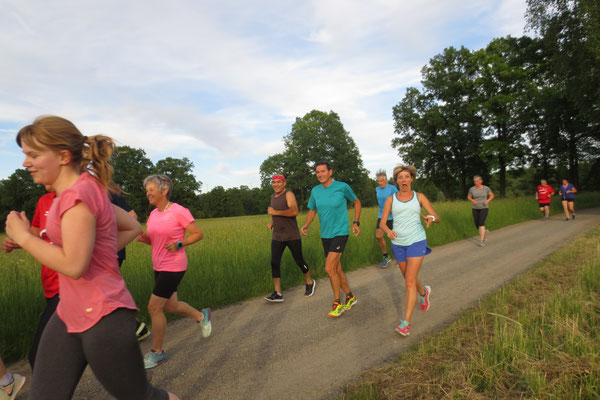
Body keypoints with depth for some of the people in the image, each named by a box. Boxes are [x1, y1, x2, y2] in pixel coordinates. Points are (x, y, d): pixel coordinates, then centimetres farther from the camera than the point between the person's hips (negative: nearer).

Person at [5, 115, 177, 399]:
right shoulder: (89, 190, 8)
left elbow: (73, 265, -23)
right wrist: (95, 253, 8)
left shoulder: (77, 194, -20)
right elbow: (133, 228, 15)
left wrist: (22, 237, -12)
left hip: (103, 320, -9)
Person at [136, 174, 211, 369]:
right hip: (159, 266, 8)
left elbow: (198, 234, -9)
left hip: (174, 267, -8)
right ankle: (202, 316, 41)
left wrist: (179, 244, -21)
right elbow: (152, 239, 17)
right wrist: (143, 238, -4)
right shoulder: (153, 214, 8)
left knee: (154, 308, -4)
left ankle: (157, 352, 16)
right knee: (171, 306, 16)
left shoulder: (179, 212, -14)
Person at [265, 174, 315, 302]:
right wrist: (271, 222, 11)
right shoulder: (273, 196, 13)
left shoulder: (289, 194, -10)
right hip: (277, 237, 6)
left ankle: (309, 283, 32)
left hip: (292, 236, -6)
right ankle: (278, 294, -2)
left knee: (299, 261, 7)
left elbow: (294, 211, -26)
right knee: (274, 263, -6)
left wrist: (275, 212, -22)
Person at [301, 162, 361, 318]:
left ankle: (337, 302, 6)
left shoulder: (342, 186, -10)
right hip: (325, 235, 5)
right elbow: (312, 211, 14)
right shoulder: (315, 190, 2)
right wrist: (306, 226, -5)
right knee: (337, 269, 13)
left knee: (329, 268, -15)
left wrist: (356, 223, -3)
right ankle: (350, 297, 34)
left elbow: (357, 201, 6)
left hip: (340, 234, -5)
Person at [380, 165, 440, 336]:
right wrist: (388, 231, -25)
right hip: (398, 244, 3)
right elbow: (382, 223, -1)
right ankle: (424, 292, 54)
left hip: (417, 242, -3)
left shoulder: (420, 197, -1)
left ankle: (406, 323, -5)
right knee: (409, 279, 20)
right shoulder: (390, 199, 1)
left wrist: (431, 218, -25)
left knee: (409, 282, -11)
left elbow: (437, 218, 1)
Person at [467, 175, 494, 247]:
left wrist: (487, 201, -14)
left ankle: (482, 241, -15)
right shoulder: (472, 189, -3)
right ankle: (485, 231, 41)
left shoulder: (486, 188, -6)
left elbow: (492, 195, 6)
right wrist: (472, 200, -14)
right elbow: (468, 197, 9)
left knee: (481, 223, -20)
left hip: (484, 208, -3)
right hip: (475, 209, 3)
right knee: (477, 225, 6)